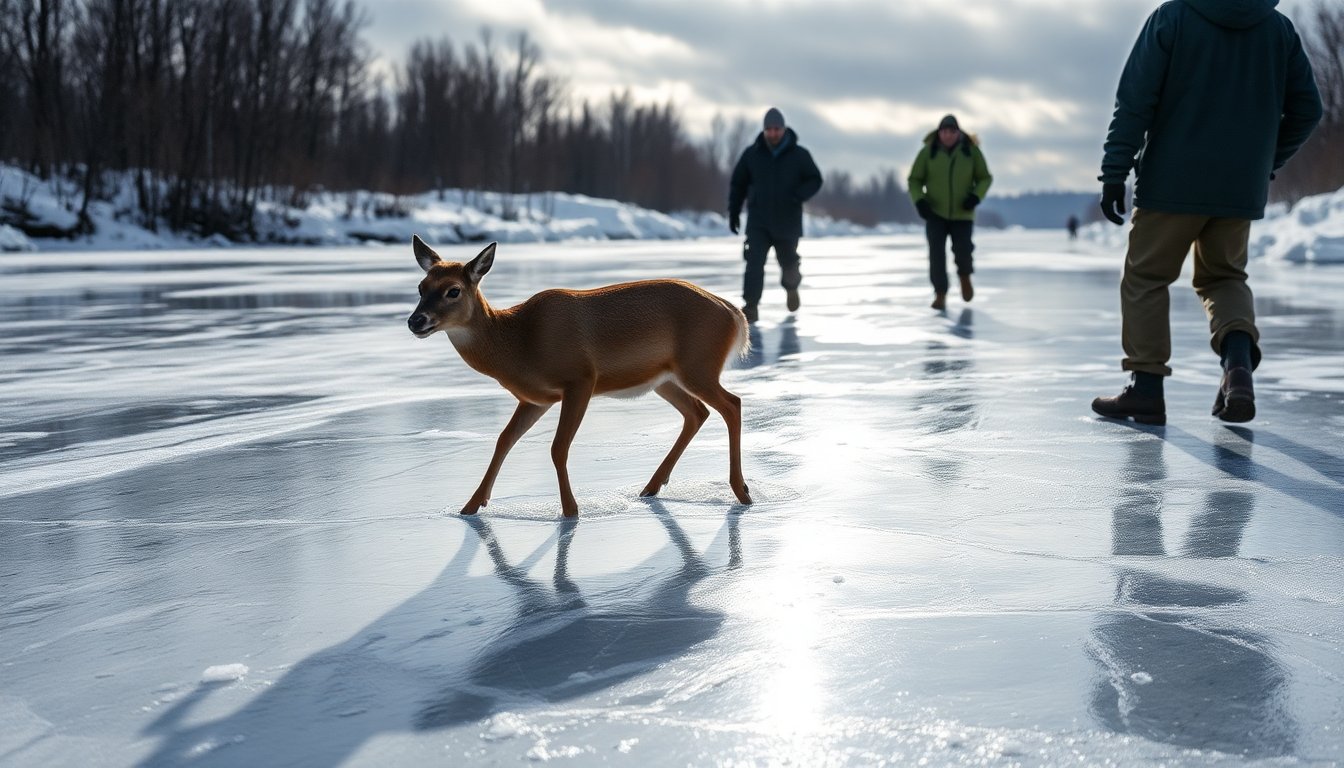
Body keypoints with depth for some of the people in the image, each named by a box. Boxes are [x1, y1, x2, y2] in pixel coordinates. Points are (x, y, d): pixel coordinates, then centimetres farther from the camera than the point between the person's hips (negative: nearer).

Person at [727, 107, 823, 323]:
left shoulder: (799, 155, -4)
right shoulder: (752, 154, -1)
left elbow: (815, 180, 3)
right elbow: (738, 183, 9)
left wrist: (799, 195, -16)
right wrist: (733, 212, 7)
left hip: (788, 222, 0)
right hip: (758, 222, 0)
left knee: (787, 261, 12)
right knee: (754, 262, -14)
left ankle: (791, 287, 46)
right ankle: (750, 307, -15)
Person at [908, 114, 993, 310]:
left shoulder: (971, 150, -5)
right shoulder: (928, 151, -7)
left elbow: (985, 178, 2)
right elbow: (915, 180, 0)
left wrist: (976, 196, -17)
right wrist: (919, 201, -17)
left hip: (962, 213, 0)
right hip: (935, 212, 0)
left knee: (962, 249, -13)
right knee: (936, 252, -12)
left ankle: (964, 275, 21)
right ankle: (940, 294, 0)